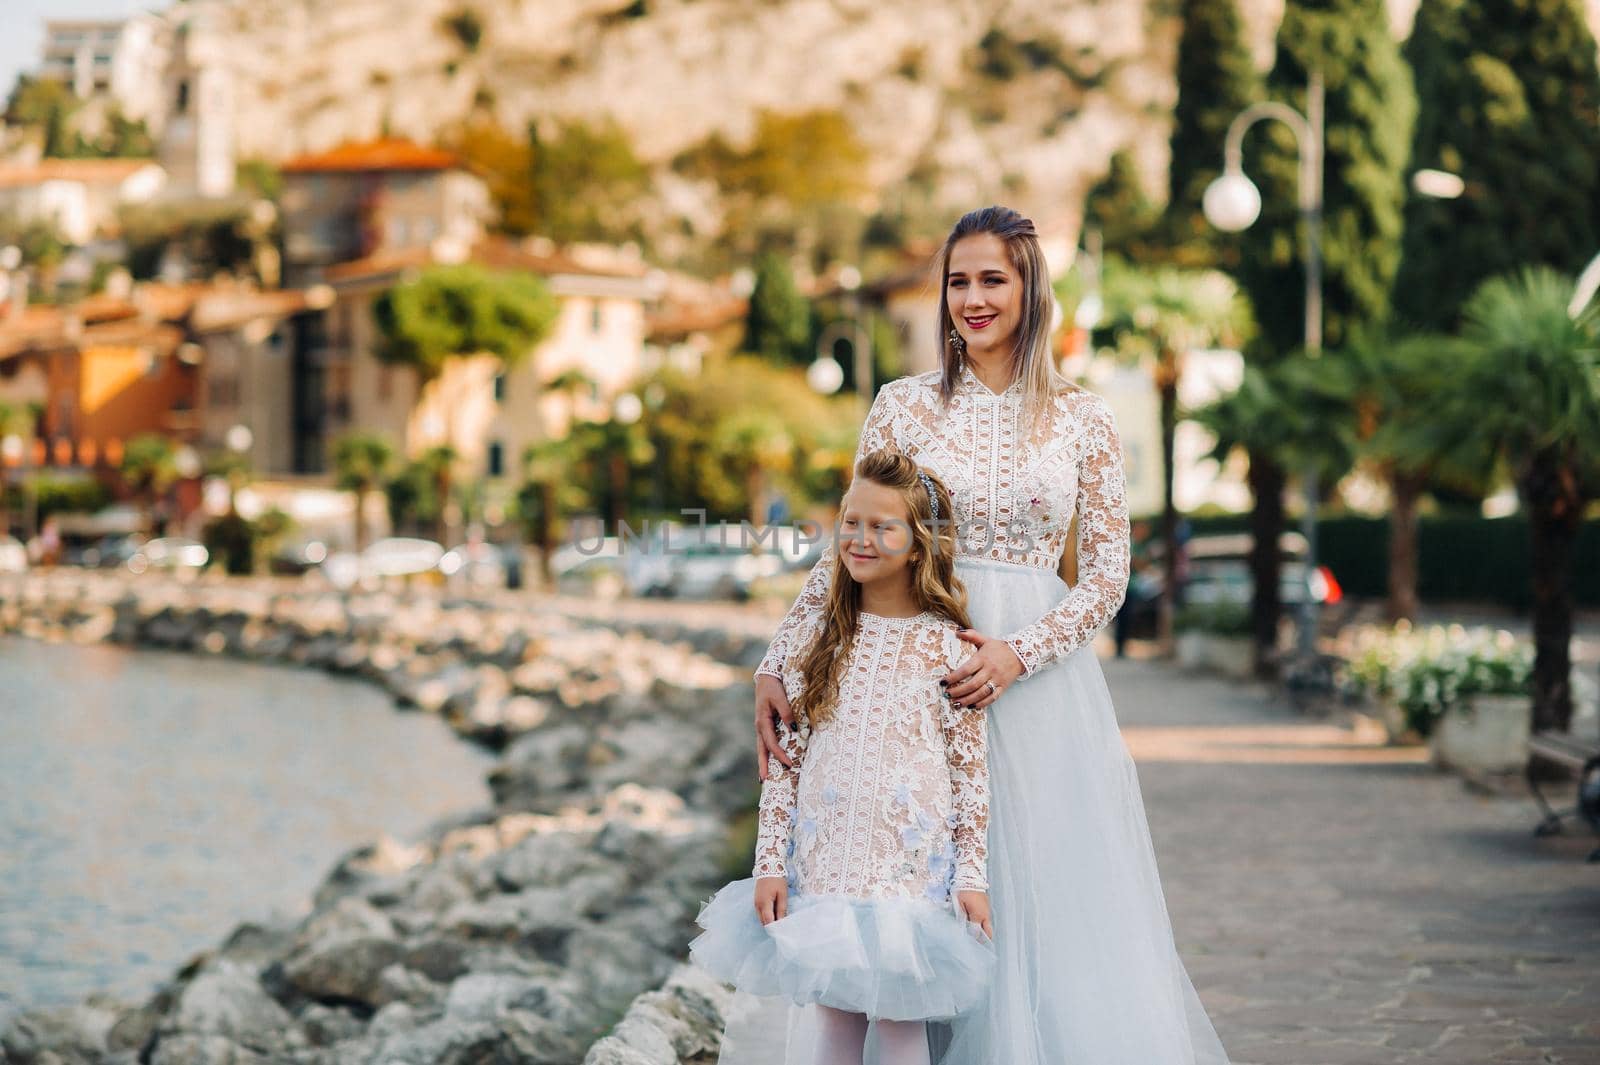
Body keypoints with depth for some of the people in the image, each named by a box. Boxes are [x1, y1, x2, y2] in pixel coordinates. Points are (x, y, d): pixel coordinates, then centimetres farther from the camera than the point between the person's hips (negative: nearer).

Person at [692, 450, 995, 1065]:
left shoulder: (949, 647, -2)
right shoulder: (819, 639, 6)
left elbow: (971, 768, -1)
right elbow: (784, 761, 7)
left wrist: (972, 875, -4)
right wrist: (770, 864, 2)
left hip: (911, 869, -2)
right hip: (822, 867, 2)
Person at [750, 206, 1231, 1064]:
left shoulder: (1082, 419, 4)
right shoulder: (904, 406, 4)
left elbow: (1108, 574, 2)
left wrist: (1018, 654, -13)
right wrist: (775, 665, -8)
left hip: (1047, 685, 0)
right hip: (929, 675, 0)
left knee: (1067, 900, 1)